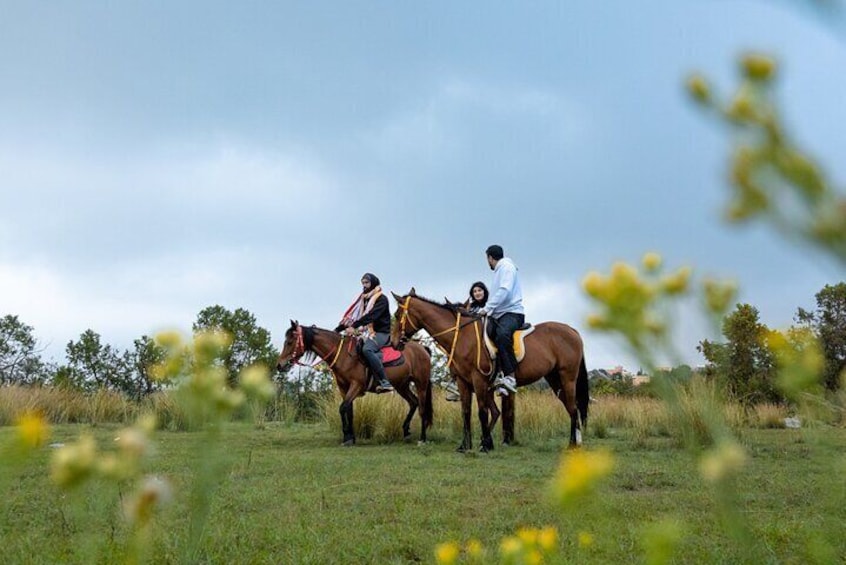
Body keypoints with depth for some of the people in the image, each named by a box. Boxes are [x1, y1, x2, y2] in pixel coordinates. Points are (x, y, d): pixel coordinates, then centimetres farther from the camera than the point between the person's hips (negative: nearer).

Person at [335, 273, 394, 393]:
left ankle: (385, 382, -40)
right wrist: (337, 330, 7)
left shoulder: (381, 299, -5)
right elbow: (350, 316, 17)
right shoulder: (363, 300, 19)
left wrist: (354, 326, -31)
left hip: (381, 333, -9)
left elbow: (371, 315, -21)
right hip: (368, 333, 9)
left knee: (366, 349, -35)